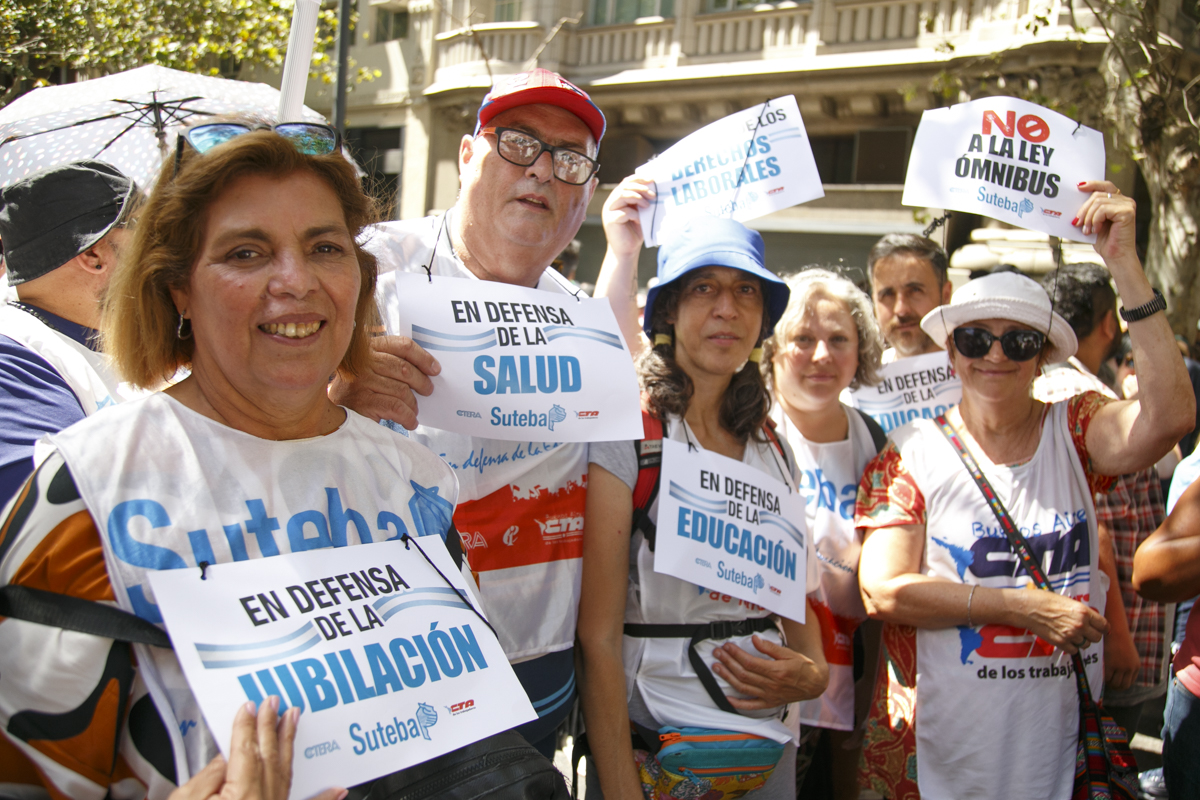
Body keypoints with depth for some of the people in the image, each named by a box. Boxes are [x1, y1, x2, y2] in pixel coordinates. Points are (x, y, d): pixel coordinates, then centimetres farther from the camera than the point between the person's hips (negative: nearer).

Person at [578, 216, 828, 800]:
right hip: (651, 745, -6)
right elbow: (598, 637, -16)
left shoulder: (775, 452, 7)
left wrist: (814, 674, -5)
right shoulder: (626, 436, -12)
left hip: (769, 748, 6)